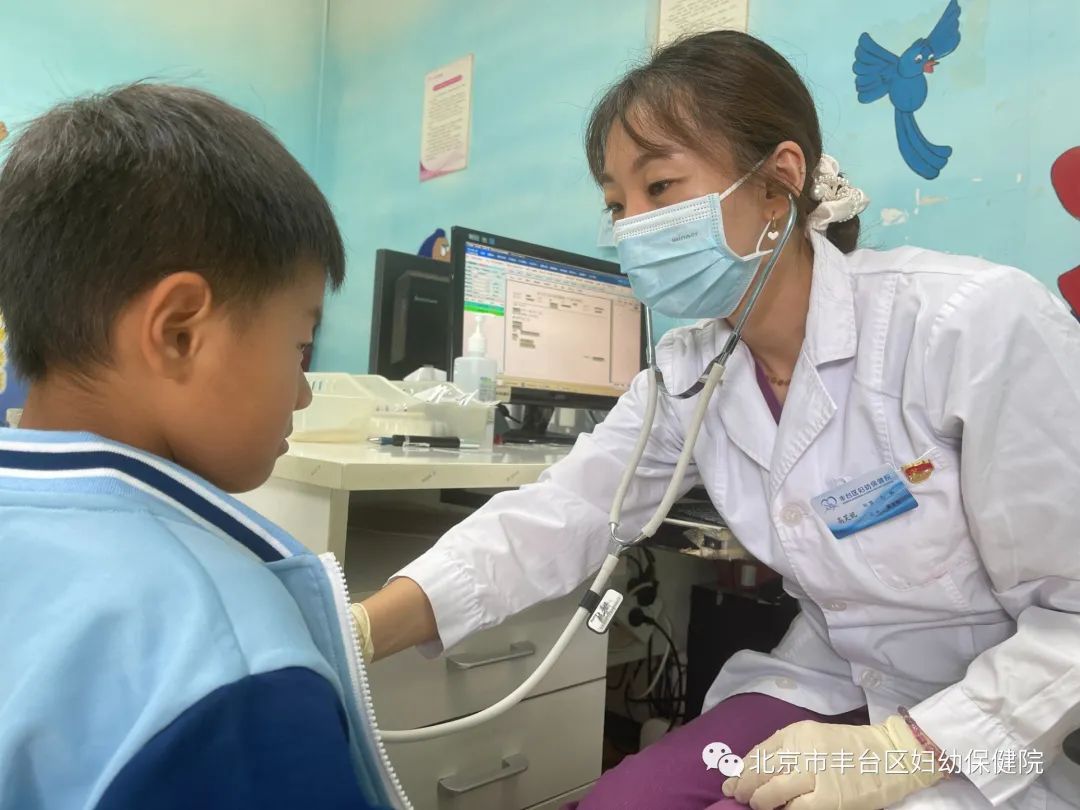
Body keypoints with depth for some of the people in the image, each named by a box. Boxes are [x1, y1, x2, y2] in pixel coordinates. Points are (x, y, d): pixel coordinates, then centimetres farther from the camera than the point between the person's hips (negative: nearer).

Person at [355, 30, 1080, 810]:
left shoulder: (977, 324, -23)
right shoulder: (688, 375, -6)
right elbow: (548, 520, -13)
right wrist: (357, 633, -24)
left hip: (1009, 739, -4)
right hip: (832, 692, 5)